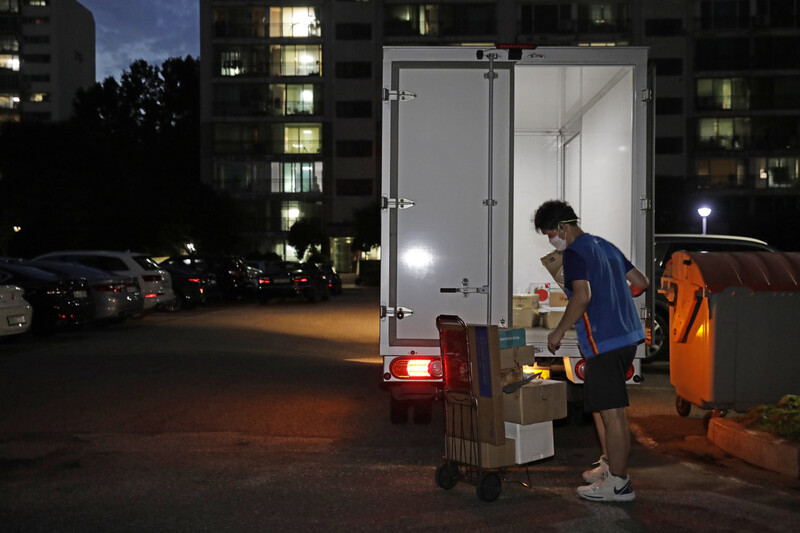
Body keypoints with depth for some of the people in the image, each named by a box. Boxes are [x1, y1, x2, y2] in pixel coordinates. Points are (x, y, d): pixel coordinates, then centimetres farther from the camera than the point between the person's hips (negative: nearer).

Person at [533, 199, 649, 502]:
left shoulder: (575, 253, -10)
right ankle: (609, 466, 28)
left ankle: (618, 483, -2)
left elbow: (582, 296, -24)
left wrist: (558, 332, -15)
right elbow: (641, 282, 21)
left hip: (604, 341, -10)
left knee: (612, 412, -6)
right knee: (599, 405, 20)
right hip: (626, 336, 10)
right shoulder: (605, 246, 18)